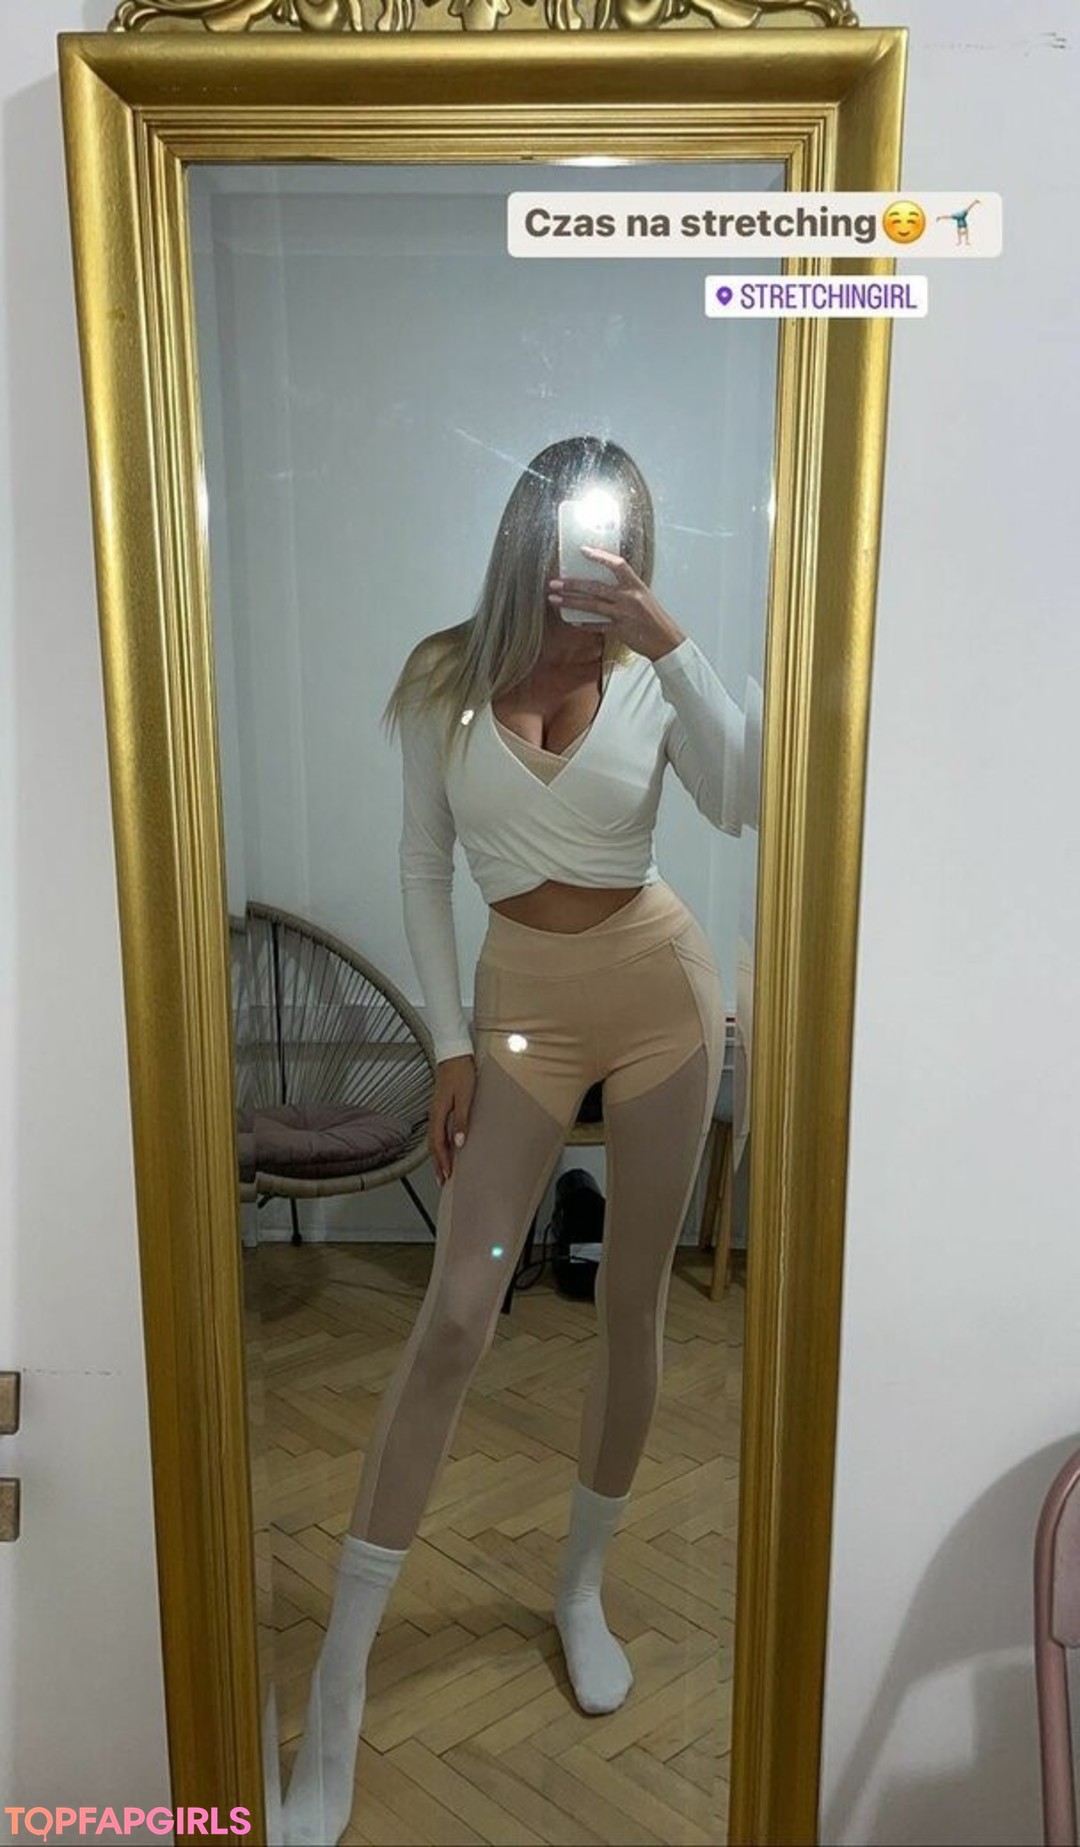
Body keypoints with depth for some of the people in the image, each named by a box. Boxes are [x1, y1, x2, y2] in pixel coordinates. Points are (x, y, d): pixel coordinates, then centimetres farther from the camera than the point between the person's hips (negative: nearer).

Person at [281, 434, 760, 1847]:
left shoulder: (652, 674, -3)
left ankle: (583, 1587, 32)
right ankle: (341, 1672, 5)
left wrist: (672, 645, -26)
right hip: (525, 999, -1)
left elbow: (746, 802, -20)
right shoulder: (448, 677, -3)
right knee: (456, 1317, -7)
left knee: (634, 1304, 9)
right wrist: (448, 1043, -2)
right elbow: (424, 868, 2)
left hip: (663, 987, 1)